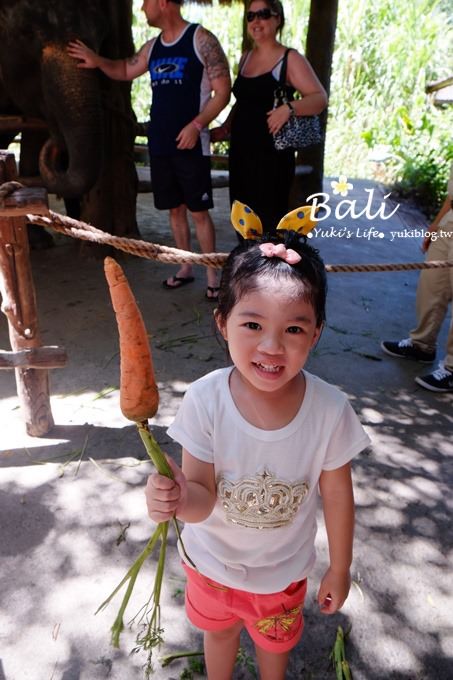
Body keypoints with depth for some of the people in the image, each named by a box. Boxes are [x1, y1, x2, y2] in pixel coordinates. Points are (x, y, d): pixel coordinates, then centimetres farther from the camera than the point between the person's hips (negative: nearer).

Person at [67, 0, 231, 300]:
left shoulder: (201, 39, -5)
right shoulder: (152, 47, 14)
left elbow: (223, 90, -8)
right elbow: (125, 71, 30)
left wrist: (197, 124, -19)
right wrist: (97, 61, 11)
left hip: (191, 144, -6)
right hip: (159, 143, 6)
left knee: (199, 210, -4)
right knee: (175, 209, 10)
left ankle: (212, 275, 5)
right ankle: (186, 268, 22)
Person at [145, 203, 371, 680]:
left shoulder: (330, 411, -29)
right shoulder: (204, 401, -30)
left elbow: (336, 495, -13)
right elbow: (204, 497, -25)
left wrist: (340, 569, 0)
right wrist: (177, 497, -48)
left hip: (283, 569, 0)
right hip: (211, 560, 0)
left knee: (275, 640, 31)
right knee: (217, 630, 32)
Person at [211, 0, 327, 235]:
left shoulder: (290, 59, -5)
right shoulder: (245, 58, 15)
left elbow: (320, 98, -13)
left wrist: (289, 108, -29)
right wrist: (225, 129, 16)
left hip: (272, 154, -7)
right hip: (241, 151, 7)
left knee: (270, 220, -6)